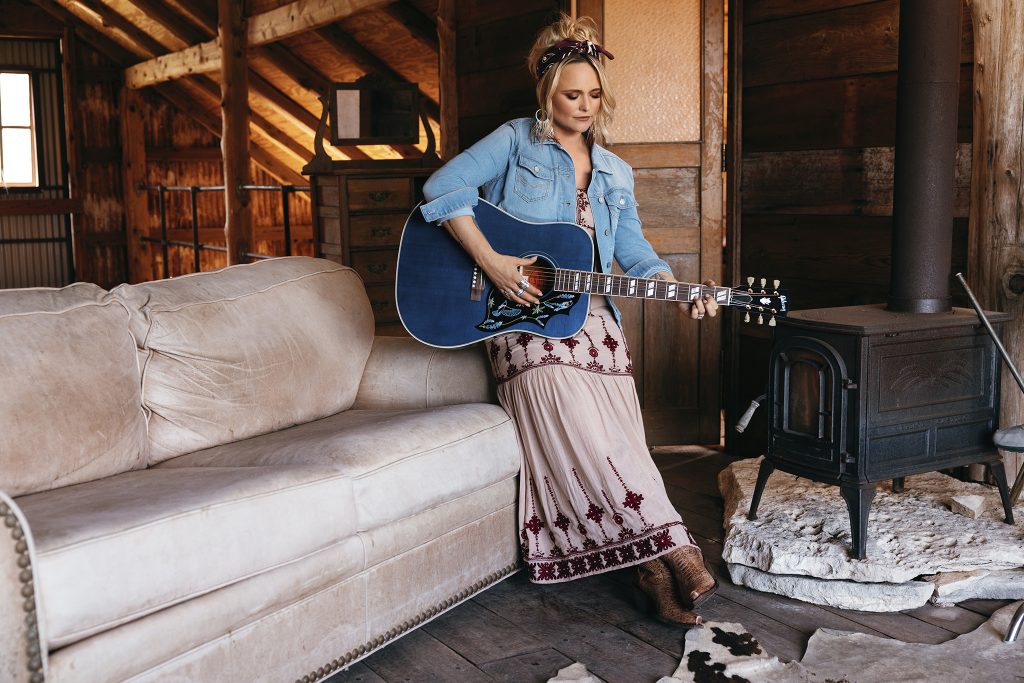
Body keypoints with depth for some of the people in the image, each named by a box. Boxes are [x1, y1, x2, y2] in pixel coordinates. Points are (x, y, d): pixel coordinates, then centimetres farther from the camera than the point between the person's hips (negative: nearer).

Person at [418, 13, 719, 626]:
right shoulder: (517, 141, 2)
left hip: (592, 316, 5)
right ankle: (673, 550, -13)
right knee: (585, 441, -20)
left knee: (621, 440, -8)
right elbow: (444, 187, -10)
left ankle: (655, 574, -5)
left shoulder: (615, 173, 17)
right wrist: (492, 263, -19)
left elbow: (632, 249, 10)